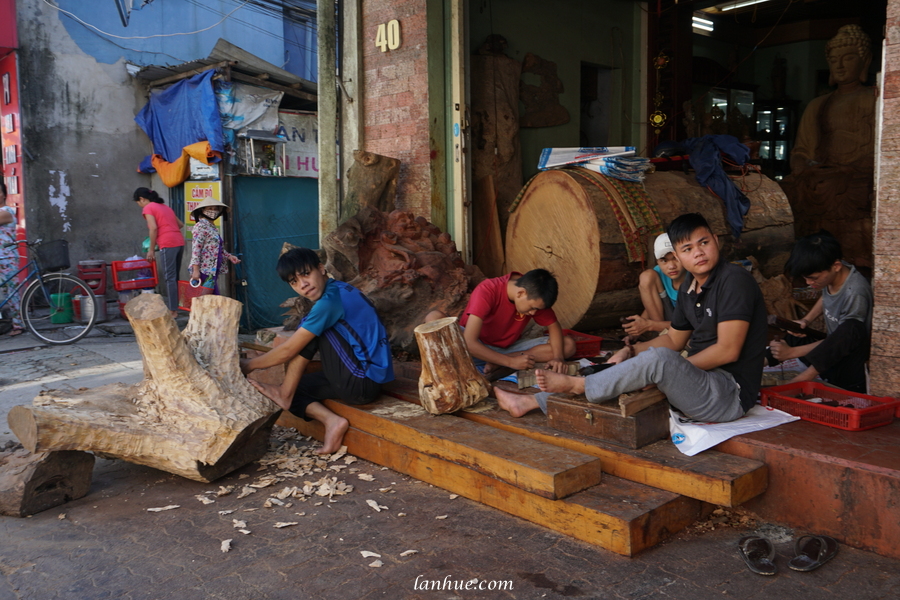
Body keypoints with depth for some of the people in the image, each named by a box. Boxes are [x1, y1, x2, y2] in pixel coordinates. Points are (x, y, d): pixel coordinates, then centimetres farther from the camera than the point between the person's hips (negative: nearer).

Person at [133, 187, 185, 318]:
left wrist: (151, 250, -6)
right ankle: (175, 306, 13)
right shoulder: (165, 207, 24)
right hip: (180, 242, 8)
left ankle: (172, 311, -7)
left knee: (169, 278, -7)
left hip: (168, 244, -8)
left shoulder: (148, 208, 1)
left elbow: (153, 228, -11)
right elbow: (180, 224, 25)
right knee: (175, 277, 11)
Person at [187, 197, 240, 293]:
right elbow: (196, 249, -18)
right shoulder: (200, 226, -10)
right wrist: (195, 269, -23)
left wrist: (229, 256, 13)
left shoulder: (212, 227, 18)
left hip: (213, 271, 10)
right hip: (203, 270, -10)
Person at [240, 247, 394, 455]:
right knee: (294, 385, 12)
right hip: (365, 381, 10)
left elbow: (288, 351, -13)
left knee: (310, 329, -9)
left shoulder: (329, 301, -19)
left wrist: (248, 365, 1)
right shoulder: (338, 290, 11)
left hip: (362, 384, -10)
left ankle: (285, 396, 0)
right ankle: (332, 422, -7)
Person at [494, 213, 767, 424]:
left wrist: (673, 370, -15)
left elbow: (727, 350, -22)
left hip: (730, 394, -9)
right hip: (701, 380, 9)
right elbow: (674, 340, 19)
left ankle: (576, 384, -14)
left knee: (659, 359, -33)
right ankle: (530, 402, 11)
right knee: (618, 370, 7)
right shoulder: (689, 286, 10)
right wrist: (631, 351, 3)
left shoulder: (734, 279, -17)